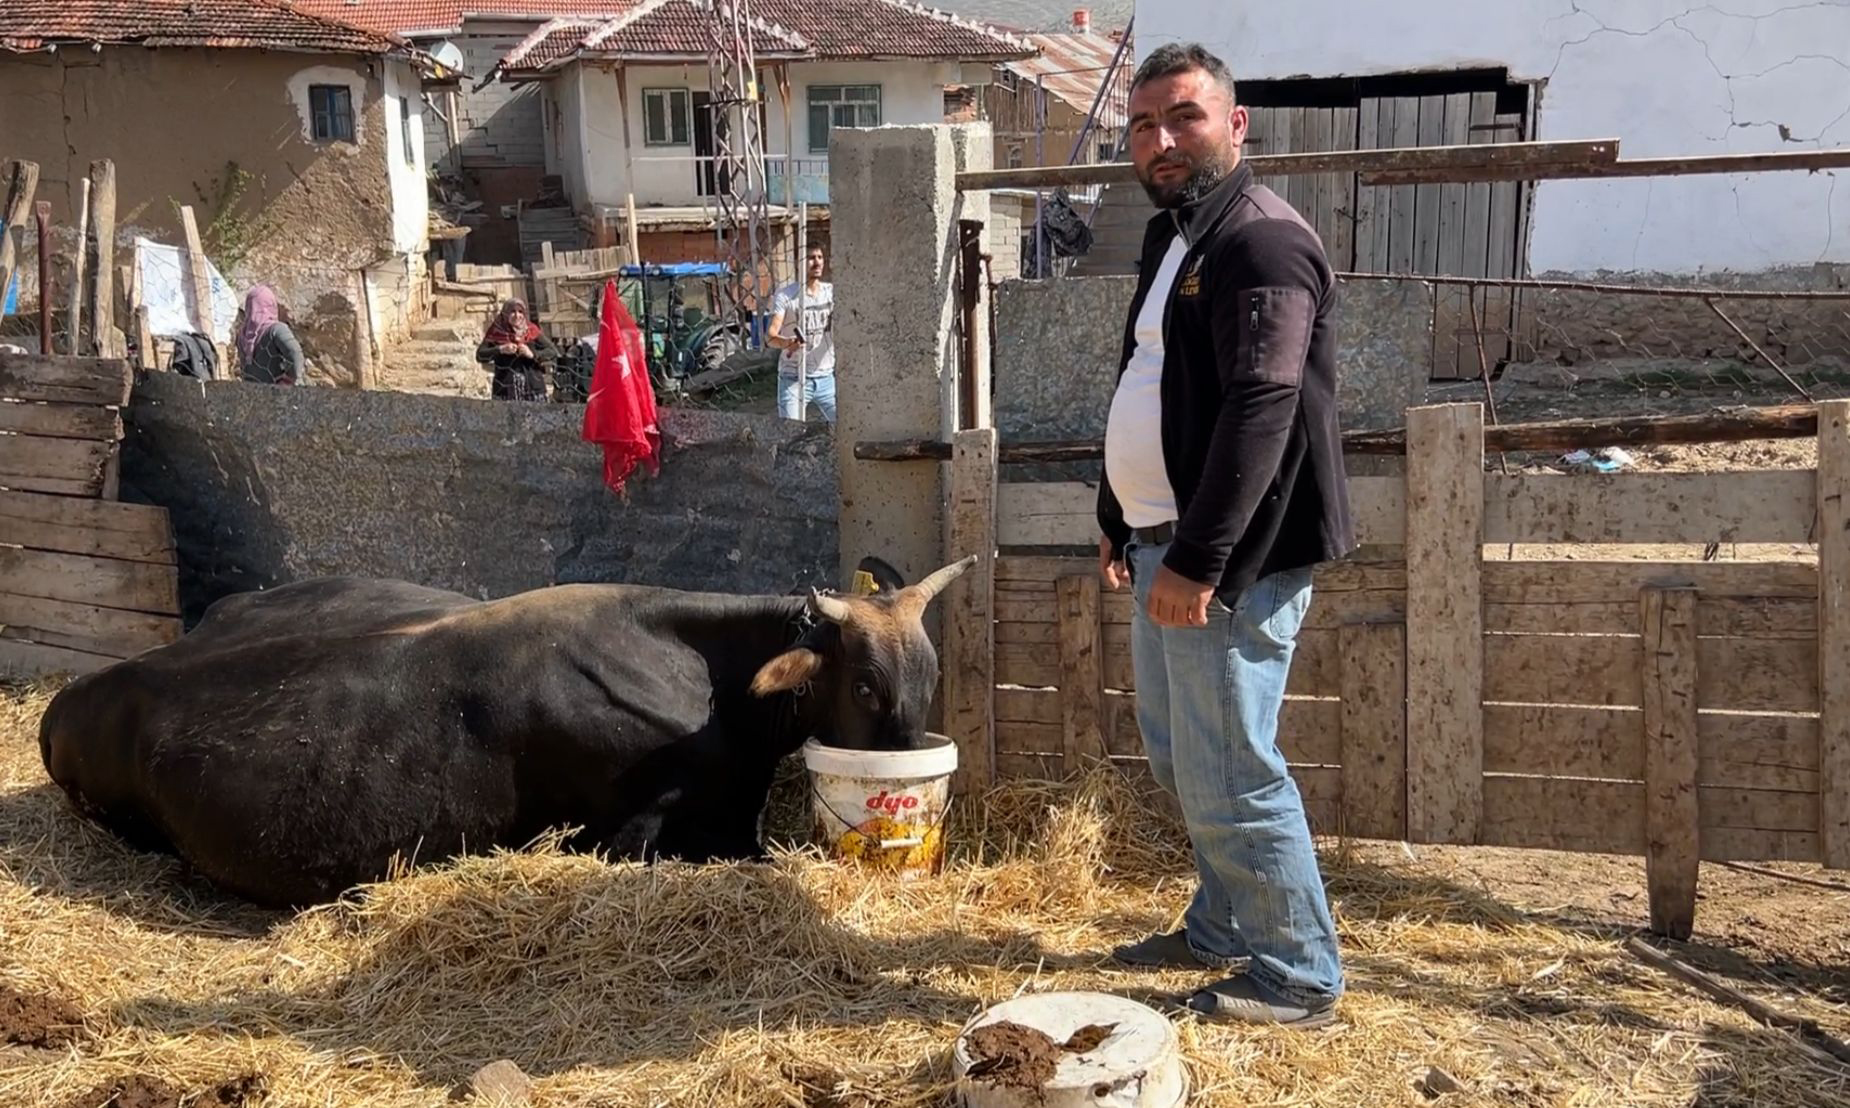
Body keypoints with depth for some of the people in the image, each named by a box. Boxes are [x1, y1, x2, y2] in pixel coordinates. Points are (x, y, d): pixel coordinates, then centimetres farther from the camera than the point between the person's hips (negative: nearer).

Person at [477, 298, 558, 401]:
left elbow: (554, 352, 3)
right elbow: (480, 355, -4)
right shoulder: (496, 333, 6)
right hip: (505, 390, -1)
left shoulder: (532, 332, 8)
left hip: (533, 388, 1)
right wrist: (500, 350, -18)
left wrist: (532, 354, -12)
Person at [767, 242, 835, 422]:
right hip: (793, 380, -4)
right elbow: (771, 335, -18)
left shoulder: (832, 291, 4)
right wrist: (787, 343, -41)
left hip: (826, 377, 4)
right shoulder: (785, 296, -8)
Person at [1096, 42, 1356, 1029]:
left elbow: (1259, 411, -24)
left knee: (1229, 777, -4)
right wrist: (1118, 521, 22)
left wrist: (1196, 562, -27)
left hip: (1226, 560, -10)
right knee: (1179, 759, 19)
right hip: (1164, 546, 10)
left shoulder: (1260, 240, -15)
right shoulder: (1170, 237, 16)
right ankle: (1222, 931, 35)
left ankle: (1298, 977, 11)